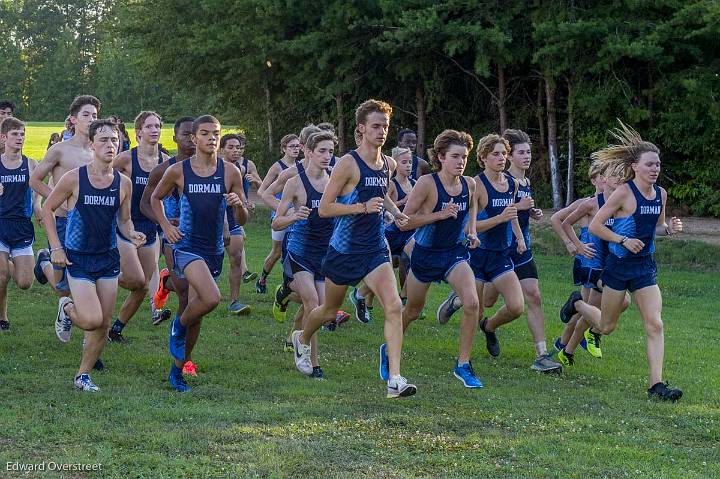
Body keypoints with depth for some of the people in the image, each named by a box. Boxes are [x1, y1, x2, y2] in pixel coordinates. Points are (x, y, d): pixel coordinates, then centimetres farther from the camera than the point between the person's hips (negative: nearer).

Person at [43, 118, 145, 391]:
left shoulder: (123, 183, -3)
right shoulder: (74, 179, -13)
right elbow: (47, 209, -1)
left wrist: (132, 234, -11)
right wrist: (56, 248, -6)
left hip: (108, 258, 4)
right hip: (78, 257, -4)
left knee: (103, 325, 5)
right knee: (92, 319, -16)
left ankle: (83, 375, 23)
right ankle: (67, 309, 18)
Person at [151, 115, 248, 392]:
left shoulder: (230, 173, 0)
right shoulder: (178, 171, -5)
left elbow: (242, 221, 4)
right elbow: (155, 198, 14)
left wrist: (239, 205, -18)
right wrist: (165, 226, 0)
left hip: (214, 251, 4)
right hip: (186, 246, -4)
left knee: (197, 312, 10)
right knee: (211, 298, -27)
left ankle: (177, 371, 26)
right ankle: (179, 326, 3)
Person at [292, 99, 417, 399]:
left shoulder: (389, 165, 6)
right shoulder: (348, 164, -14)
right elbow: (324, 208, -15)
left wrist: (394, 211, 10)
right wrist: (363, 207, -24)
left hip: (376, 249, 4)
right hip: (344, 249, -4)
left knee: (393, 307, -17)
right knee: (330, 311, 15)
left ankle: (394, 380, -20)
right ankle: (302, 340, 49)